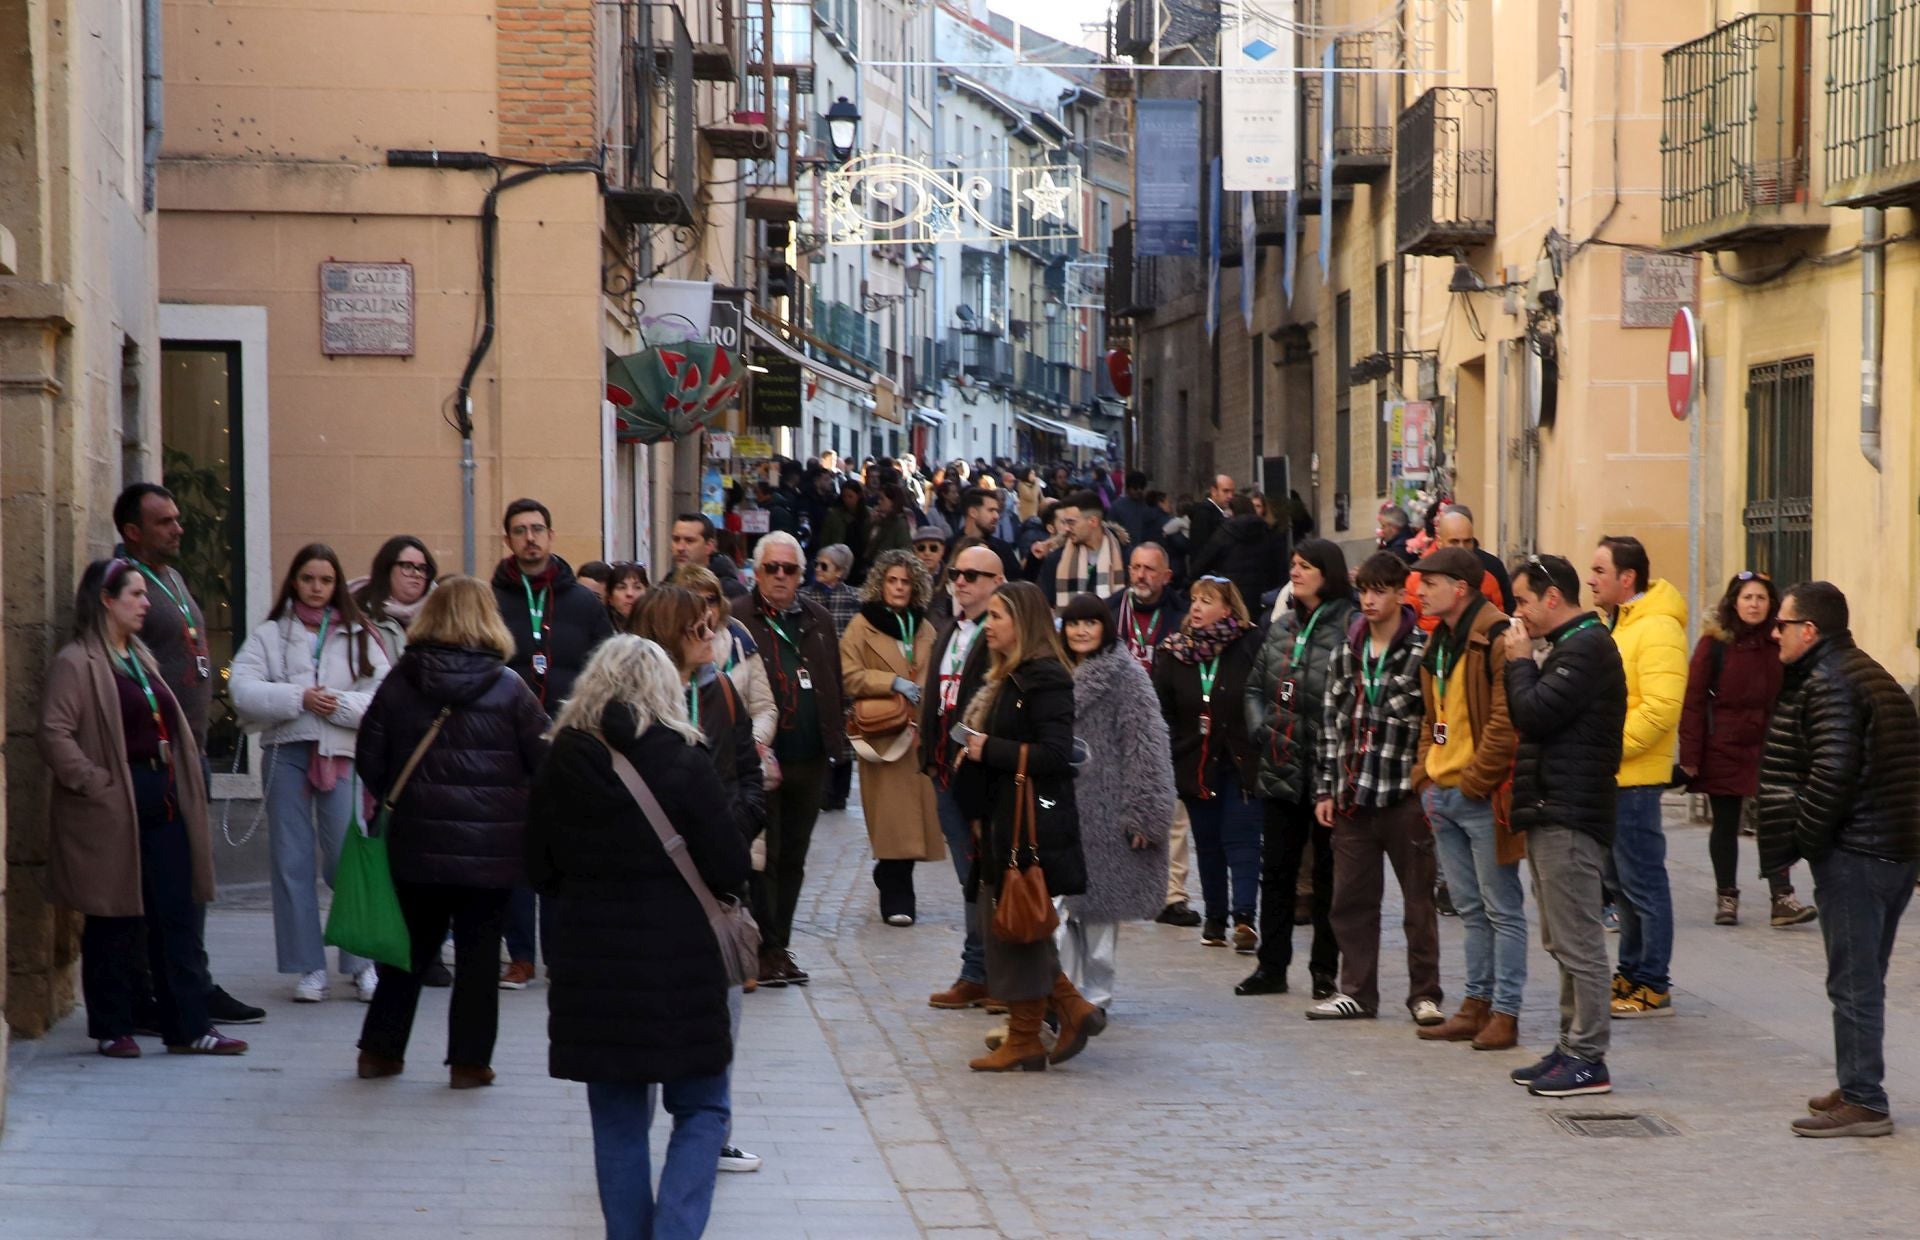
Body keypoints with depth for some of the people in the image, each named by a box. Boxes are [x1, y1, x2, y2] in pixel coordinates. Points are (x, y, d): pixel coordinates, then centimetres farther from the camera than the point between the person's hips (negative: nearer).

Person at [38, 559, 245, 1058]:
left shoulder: (141, 657, 18)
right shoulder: (77, 663, -10)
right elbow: (54, 733, -19)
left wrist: (182, 787, 16)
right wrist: (96, 784, -19)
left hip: (162, 805, 8)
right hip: (113, 812, -8)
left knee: (178, 919, 6)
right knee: (115, 925, 1)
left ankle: (189, 1027, 9)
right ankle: (111, 1030, 11)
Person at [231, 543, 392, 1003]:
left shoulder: (358, 635, 8)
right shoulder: (270, 634, 7)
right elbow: (242, 690, -7)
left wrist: (340, 705, -15)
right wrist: (299, 698, -13)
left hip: (342, 755, -1)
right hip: (286, 753, 1)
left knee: (349, 860, -2)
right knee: (292, 865, 4)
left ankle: (363, 964, 7)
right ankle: (309, 968, 11)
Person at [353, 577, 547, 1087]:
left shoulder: (399, 683, 0)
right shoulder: (509, 688, -6)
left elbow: (369, 758, 3)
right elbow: (544, 760, -3)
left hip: (416, 839, 3)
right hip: (491, 847, -3)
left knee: (412, 947, 16)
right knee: (479, 950, 5)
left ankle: (380, 1049, 20)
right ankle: (469, 1059, 7)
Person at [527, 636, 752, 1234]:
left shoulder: (560, 764, -1)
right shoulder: (683, 761, -10)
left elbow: (540, 870, 7)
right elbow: (730, 870, -8)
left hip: (590, 965, 3)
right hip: (679, 961, -3)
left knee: (617, 1118, 13)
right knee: (702, 1111, 8)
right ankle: (675, 1229, -8)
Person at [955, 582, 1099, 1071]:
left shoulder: (1046, 680, -14)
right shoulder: (1006, 678, 17)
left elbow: (1054, 755, -21)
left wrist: (990, 749, -15)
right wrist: (978, 813, 10)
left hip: (1031, 824, -10)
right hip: (1001, 823, 10)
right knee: (1002, 925, 10)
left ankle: (1024, 1041, 7)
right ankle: (1073, 1010, 17)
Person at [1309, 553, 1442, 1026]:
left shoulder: (1423, 650, -6)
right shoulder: (1348, 651, 11)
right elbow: (1332, 718, 13)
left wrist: (1427, 775, -11)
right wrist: (1325, 788, 10)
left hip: (1405, 792, -5)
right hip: (1353, 792, 5)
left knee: (1418, 897, 3)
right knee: (1351, 898, 9)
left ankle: (1425, 994, 11)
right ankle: (1357, 991, 18)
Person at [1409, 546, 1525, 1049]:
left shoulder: (1497, 638, -15)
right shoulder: (1438, 643, 14)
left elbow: (1507, 722, -20)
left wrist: (1474, 782, -16)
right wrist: (1428, 777, 10)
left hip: (1484, 797, -9)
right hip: (1444, 794, 9)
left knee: (1501, 909, -1)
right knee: (1470, 908, 14)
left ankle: (1504, 1013, 2)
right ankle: (1478, 1003, 21)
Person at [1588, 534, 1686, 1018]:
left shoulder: (1657, 629, -15)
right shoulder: (1612, 624, 16)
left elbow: (1661, 708, -23)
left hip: (1634, 778, -10)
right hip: (1607, 778, 10)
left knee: (1643, 882, -4)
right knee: (1621, 880, 15)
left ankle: (1653, 987, 1)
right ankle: (1631, 973, 24)